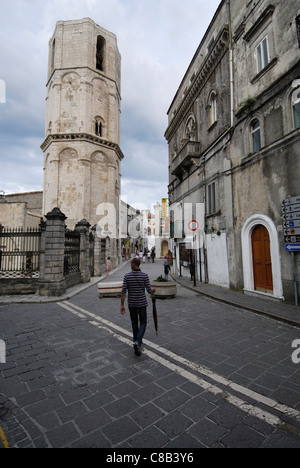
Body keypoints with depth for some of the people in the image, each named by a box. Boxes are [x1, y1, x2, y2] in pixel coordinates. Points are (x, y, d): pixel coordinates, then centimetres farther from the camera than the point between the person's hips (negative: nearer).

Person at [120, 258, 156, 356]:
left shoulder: (127, 276, -8)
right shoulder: (145, 275, -11)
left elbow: (123, 292, -10)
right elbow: (149, 290, -10)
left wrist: (122, 305, -4)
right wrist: (153, 290, 14)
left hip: (131, 304, 2)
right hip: (142, 303, -2)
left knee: (134, 323, 19)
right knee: (143, 323, 10)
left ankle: (136, 342, 30)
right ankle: (137, 342, -9)